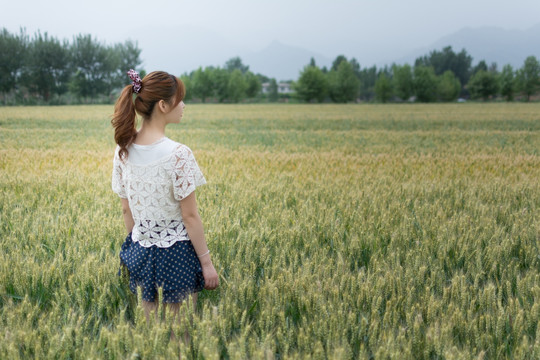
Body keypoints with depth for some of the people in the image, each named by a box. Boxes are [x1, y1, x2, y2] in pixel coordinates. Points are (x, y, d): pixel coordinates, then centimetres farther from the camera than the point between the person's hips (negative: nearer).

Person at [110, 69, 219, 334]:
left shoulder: (124, 150, -3)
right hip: (176, 253, -6)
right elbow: (190, 215, -17)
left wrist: (136, 247, 18)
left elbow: (126, 209, 5)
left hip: (141, 252, 6)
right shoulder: (177, 154, -21)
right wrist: (207, 262, -8)